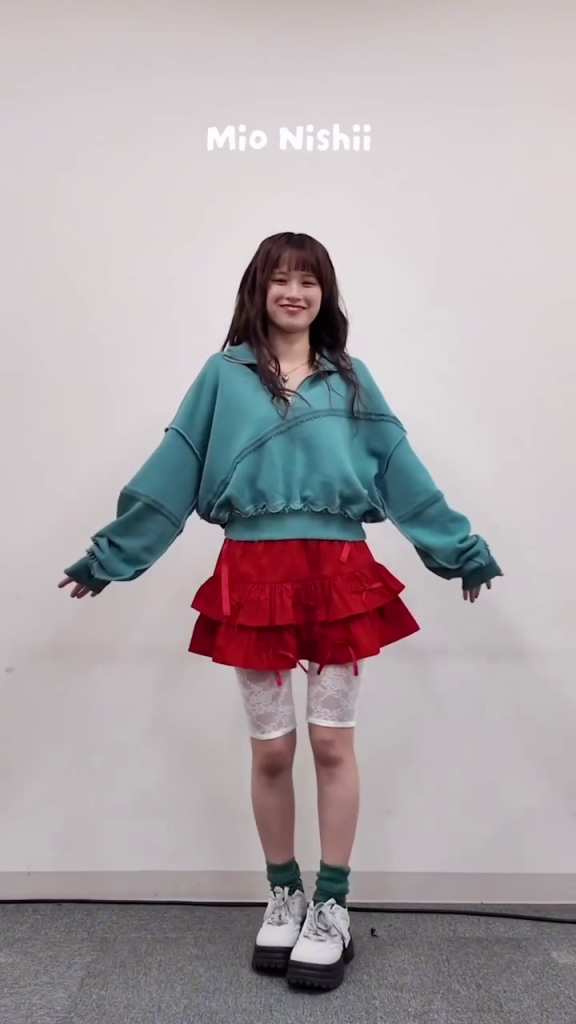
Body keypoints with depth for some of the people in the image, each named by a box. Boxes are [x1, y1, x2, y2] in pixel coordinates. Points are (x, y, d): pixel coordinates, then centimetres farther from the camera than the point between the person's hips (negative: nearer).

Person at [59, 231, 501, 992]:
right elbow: (171, 473, 5)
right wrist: (111, 555, 4)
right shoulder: (223, 376, 6)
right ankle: (284, 897, 30)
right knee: (271, 748, 9)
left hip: (339, 574, 1)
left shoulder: (351, 379, 10)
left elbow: (402, 472, 10)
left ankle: (332, 908, 23)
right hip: (254, 577, 0)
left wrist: (460, 548, 12)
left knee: (333, 742, 6)